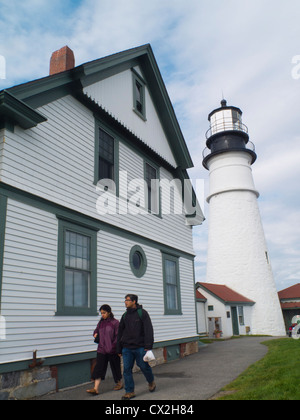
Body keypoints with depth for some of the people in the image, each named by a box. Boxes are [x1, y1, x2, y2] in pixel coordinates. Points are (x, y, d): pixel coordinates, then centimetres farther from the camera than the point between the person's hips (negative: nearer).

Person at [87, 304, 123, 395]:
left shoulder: (115, 322, -9)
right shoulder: (101, 322, 9)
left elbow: (118, 336, -10)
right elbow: (96, 330, 23)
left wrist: (113, 346, -18)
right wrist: (95, 334, 1)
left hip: (112, 350, -4)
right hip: (101, 350, 5)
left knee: (115, 367, 11)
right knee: (99, 368, -3)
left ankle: (119, 383, 32)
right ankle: (96, 388, -4)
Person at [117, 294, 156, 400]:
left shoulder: (142, 313, -4)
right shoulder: (125, 315, 11)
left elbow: (148, 330, -8)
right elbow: (120, 332, 16)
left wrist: (148, 346, -16)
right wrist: (119, 349, 14)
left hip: (140, 347, -4)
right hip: (127, 348, 5)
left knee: (144, 366, 4)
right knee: (127, 369, 0)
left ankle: (151, 382, 32)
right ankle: (129, 391, 10)